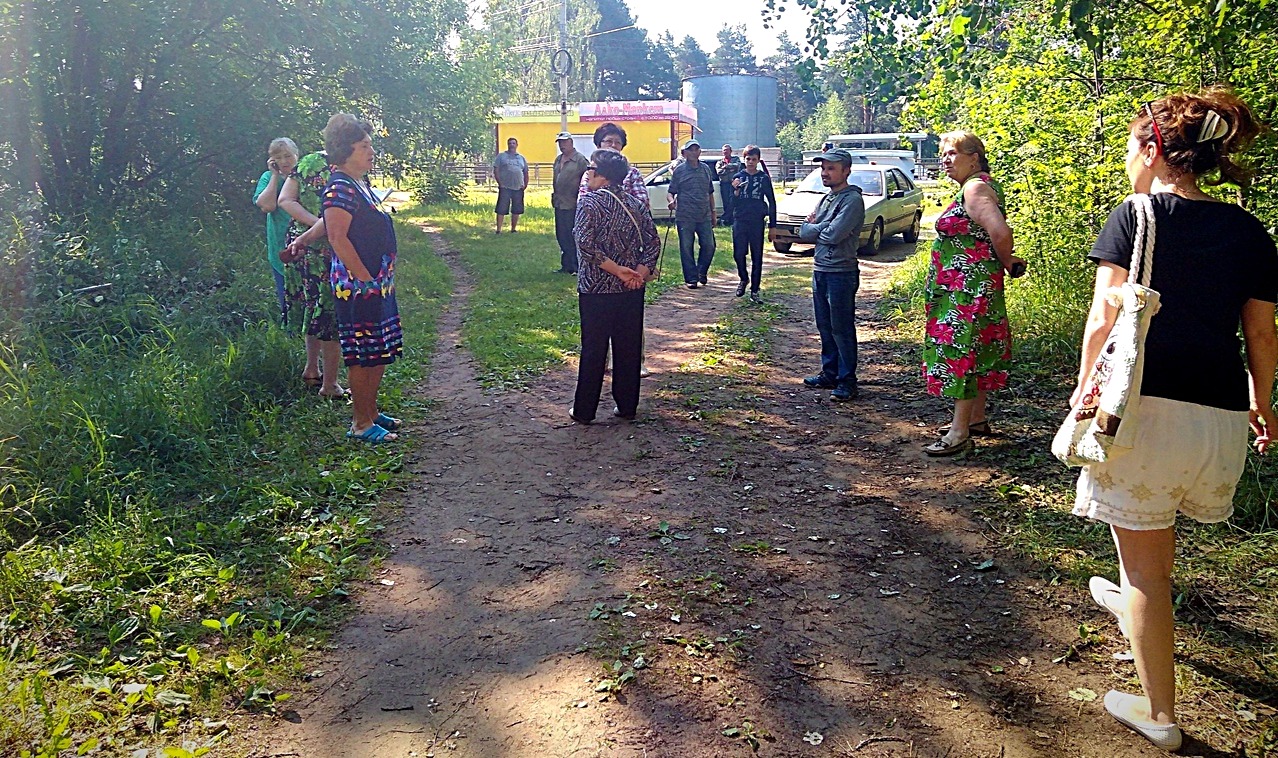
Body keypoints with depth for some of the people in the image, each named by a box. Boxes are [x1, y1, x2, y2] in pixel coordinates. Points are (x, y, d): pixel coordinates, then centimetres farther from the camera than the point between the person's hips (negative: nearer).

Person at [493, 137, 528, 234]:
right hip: (505, 188, -4)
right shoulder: (501, 156, 5)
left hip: (518, 188, 4)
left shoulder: (521, 158, 16)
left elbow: (526, 172, 19)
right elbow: (496, 170, 0)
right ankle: (498, 230, -4)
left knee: (516, 211, 7)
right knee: (501, 210, -6)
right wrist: (500, 183, -8)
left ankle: (513, 229, 18)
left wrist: (525, 184, 7)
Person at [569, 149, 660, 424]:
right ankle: (627, 406, 20)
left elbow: (585, 244, -21)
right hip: (632, 289, 4)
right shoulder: (635, 204, 7)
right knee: (629, 347, 12)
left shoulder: (590, 202, -10)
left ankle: (584, 410, 12)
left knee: (593, 350, 4)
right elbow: (653, 242, 3)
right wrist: (641, 271, -6)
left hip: (596, 289, -4)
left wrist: (617, 270, -17)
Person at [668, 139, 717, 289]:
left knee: (709, 246, 2)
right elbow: (671, 191, 1)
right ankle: (691, 278, 10)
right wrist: (672, 201, -21)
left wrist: (713, 212, 18)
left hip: (704, 216, 3)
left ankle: (702, 272, 24)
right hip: (685, 216, -3)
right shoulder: (679, 170, 1)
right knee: (686, 248, 0)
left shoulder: (706, 169, 12)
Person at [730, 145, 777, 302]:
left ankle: (754, 290, 10)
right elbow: (733, 203, 2)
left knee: (757, 257, 2)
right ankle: (744, 279, 27)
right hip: (740, 221, 1)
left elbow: (772, 202, 5)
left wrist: (772, 226, 1)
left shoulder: (764, 178, 1)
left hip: (757, 222, -1)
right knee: (738, 254, 0)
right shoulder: (738, 177, 3)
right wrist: (736, 190, -18)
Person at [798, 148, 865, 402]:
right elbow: (804, 232, 8)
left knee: (842, 329, -3)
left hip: (841, 273, -9)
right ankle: (830, 374, 26)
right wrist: (821, 227, -12)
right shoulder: (826, 199, 15)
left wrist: (814, 228, -4)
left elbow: (834, 235, -22)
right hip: (820, 271, 9)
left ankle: (848, 381, 4)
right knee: (825, 327, 15)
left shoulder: (852, 200, -12)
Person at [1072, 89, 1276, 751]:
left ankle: (1159, 715, 17)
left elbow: (1106, 314, -13)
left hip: (1143, 404, -5)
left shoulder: (1134, 217, -4)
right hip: (1222, 418, 5)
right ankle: (1138, 600, 57)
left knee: (1144, 564, 7)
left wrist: (1084, 387, -6)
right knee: (1162, 514, 34)